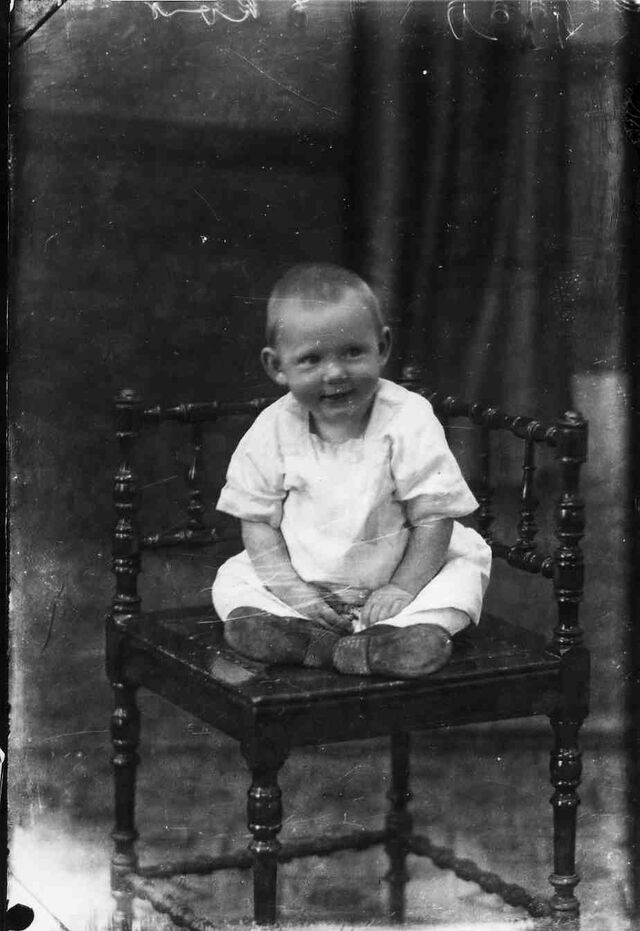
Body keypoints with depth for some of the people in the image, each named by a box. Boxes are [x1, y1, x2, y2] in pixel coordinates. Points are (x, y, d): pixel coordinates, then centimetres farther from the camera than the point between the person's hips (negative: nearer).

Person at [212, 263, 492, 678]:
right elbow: (257, 520, -5)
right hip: (301, 578, 2)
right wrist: (292, 590, -17)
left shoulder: (409, 422, -16)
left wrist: (403, 589, -20)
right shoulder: (272, 431, -10)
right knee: (232, 581, -13)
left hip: (392, 576, -2)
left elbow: (434, 518, -13)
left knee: (466, 565, -22)